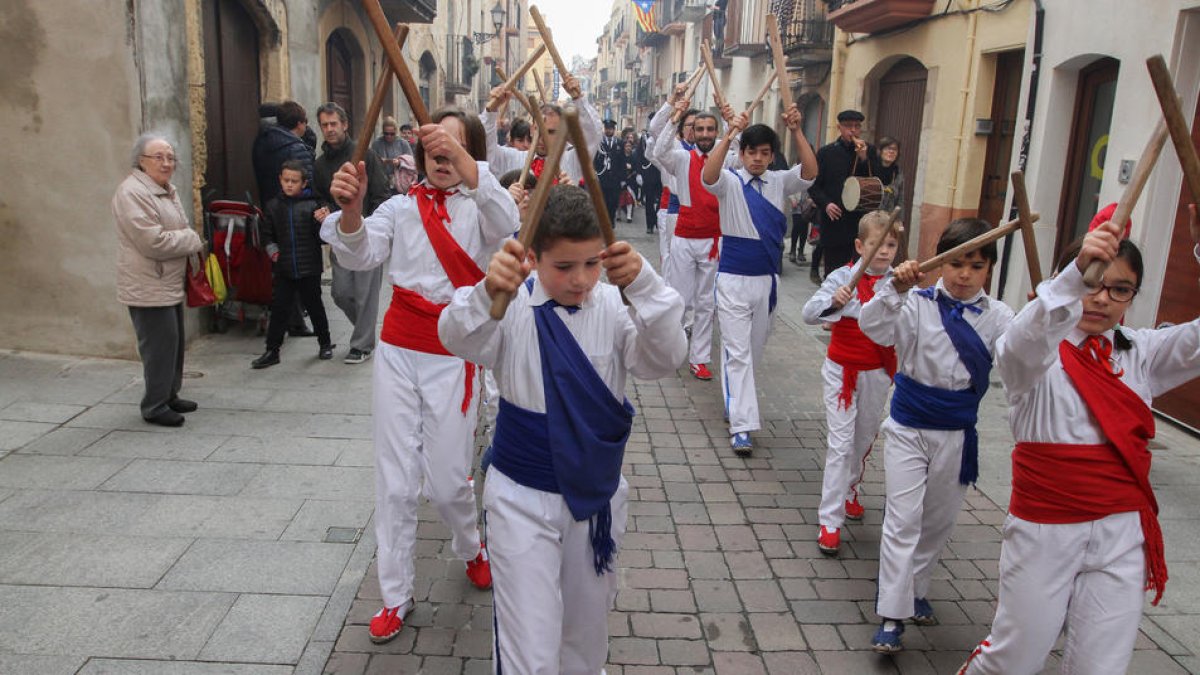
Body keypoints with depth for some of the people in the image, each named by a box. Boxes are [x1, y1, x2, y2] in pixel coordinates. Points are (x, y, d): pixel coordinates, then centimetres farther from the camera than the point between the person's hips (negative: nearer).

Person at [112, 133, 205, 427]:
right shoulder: (132, 193, -18)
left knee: (173, 343, 17)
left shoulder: (166, 190, 14)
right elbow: (153, 241, -25)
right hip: (148, 288, -10)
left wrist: (191, 242, 7)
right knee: (160, 346, -6)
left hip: (169, 284, 10)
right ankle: (155, 406, 5)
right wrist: (195, 240, -13)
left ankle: (169, 395, 30)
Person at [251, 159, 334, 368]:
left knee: (315, 306, 11)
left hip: (309, 267, -2)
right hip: (284, 269, 2)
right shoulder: (273, 206, 5)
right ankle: (272, 350, 12)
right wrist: (273, 250, -2)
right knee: (279, 309, 3)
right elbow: (267, 235, 15)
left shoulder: (311, 206, -5)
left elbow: (322, 237, -4)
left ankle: (325, 343, 28)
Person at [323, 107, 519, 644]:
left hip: (454, 357, -2)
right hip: (398, 352, 2)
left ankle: (471, 548, 38)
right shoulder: (401, 207, 5)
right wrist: (350, 208, -35)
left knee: (448, 482, 5)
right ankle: (395, 597, 21)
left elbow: (505, 223, -26)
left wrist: (464, 162, -42)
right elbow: (361, 254, -13)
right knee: (396, 481, 6)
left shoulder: (480, 206, -1)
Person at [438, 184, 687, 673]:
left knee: (587, 633, 23)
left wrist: (643, 285, -39)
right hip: (523, 498, -2)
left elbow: (665, 359, -21)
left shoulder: (613, 307, -7)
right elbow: (460, 340, -30)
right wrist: (488, 292, -53)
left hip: (598, 494, 3)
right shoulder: (514, 306, -12)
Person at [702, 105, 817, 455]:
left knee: (755, 348, 17)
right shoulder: (730, 181, -5)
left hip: (767, 277, 5)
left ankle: (735, 397, 39)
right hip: (733, 278, -4)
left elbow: (810, 172, -12)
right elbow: (708, 176, -27)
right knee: (737, 351, -6)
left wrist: (797, 131, -22)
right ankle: (741, 426, -7)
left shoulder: (779, 182, 5)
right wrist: (729, 134, -35)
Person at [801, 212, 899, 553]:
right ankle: (830, 521, 1)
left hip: (877, 373, 3)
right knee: (840, 444, -4)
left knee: (865, 438, 19)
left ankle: (849, 490, 46)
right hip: (843, 370, -3)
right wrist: (833, 300, -38)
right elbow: (808, 314, -20)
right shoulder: (843, 277, -11)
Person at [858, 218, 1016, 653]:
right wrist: (895, 289, -38)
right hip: (908, 428, -3)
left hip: (956, 434, 3)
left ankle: (915, 589, 40)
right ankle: (891, 617, 2)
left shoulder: (996, 316, -2)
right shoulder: (918, 304, -9)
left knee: (940, 520, 17)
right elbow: (873, 327, -23)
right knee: (903, 519, -4)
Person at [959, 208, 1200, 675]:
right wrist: (1077, 271, -47)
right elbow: (1024, 345, -32)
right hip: (1044, 528, -3)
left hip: (1122, 531, 4)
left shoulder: (1141, 353, 6)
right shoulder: (1037, 353, -8)